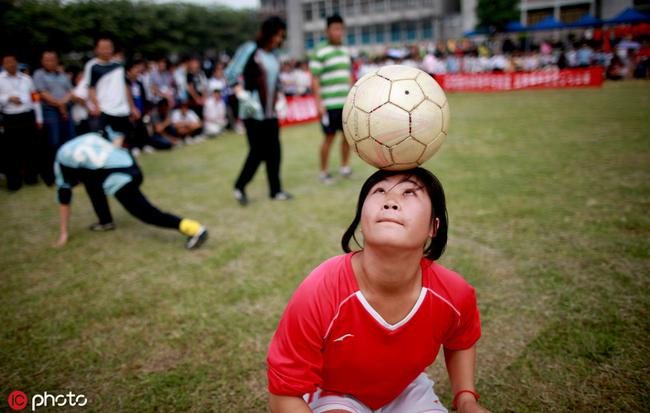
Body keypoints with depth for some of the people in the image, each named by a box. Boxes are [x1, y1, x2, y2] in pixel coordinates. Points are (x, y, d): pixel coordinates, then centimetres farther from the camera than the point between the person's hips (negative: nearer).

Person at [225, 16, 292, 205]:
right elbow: (230, 75, -11)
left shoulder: (273, 57, 12)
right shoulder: (249, 50, -8)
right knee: (258, 151, -3)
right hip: (253, 112, -6)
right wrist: (242, 94, -19)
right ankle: (240, 187, 16)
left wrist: (278, 97, 15)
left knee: (274, 152, 3)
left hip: (271, 113, 6)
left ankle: (275, 190, 13)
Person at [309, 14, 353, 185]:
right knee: (330, 137, -1)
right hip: (329, 104, -6)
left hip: (346, 102, 6)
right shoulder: (319, 52, -7)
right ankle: (323, 172, 12)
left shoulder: (345, 51, 14)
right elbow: (314, 79, -10)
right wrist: (319, 102, -15)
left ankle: (344, 166, 25)